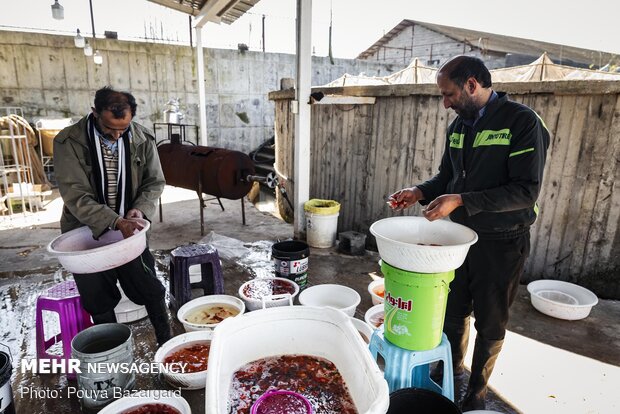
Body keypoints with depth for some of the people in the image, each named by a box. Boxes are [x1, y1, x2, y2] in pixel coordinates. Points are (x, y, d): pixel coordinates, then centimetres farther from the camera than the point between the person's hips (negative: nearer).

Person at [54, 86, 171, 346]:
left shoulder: (143, 140, -8)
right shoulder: (68, 142, -16)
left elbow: (155, 182, 2)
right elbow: (75, 195, -21)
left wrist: (141, 209, -18)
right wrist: (116, 222, -32)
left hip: (129, 230, 2)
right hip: (86, 233, -1)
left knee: (151, 291, 8)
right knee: (99, 304, 12)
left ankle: (166, 343, 29)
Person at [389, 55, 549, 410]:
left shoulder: (523, 122, -16)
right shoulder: (459, 126, 5)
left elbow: (526, 191, -22)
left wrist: (461, 201, -28)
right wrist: (420, 193, -6)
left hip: (501, 243, -6)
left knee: (490, 322, 12)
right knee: (453, 311, 19)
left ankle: (477, 390, 34)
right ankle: (453, 366, 44)